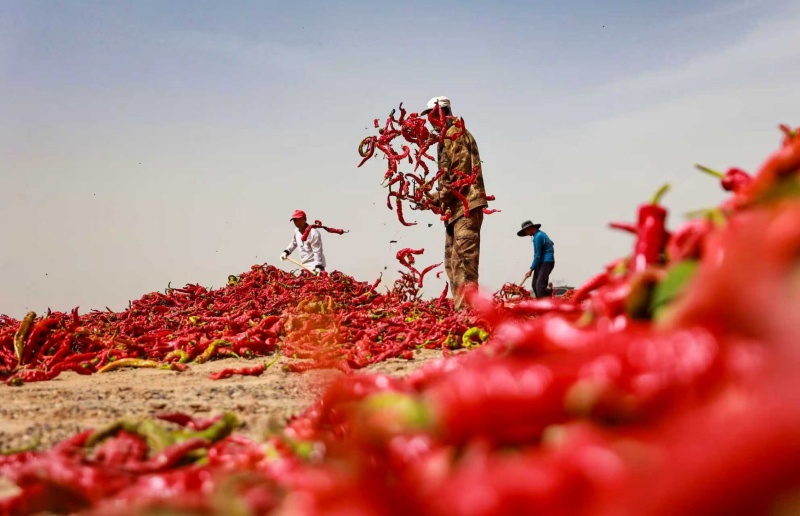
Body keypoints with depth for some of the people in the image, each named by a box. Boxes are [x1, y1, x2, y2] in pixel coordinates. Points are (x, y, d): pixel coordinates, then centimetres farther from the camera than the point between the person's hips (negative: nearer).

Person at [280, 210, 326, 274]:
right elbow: (293, 243, 24)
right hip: (304, 266, 9)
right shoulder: (296, 231, 5)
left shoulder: (314, 233, -21)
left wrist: (318, 267, -30)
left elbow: (318, 252, -22)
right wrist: (286, 252, 9)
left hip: (314, 266, -9)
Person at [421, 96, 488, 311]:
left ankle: (465, 307, -17)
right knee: (452, 261, 10)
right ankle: (459, 307, 13)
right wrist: (441, 198, 9)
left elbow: (460, 174, -17)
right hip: (456, 208, 11)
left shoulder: (455, 134, -7)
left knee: (464, 257, -15)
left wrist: (440, 195, -11)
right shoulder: (446, 137, 23)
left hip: (466, 205, -11)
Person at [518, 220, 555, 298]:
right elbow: (551, 243, 30)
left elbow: (537, 256, -17)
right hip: (542, 262, 10)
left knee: (540, 285, -19)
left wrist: (531, 269, -11)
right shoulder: (541, 234, 14)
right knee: (534, 285, 7)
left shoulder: (538, 237, -16)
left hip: (547, 262, -10)